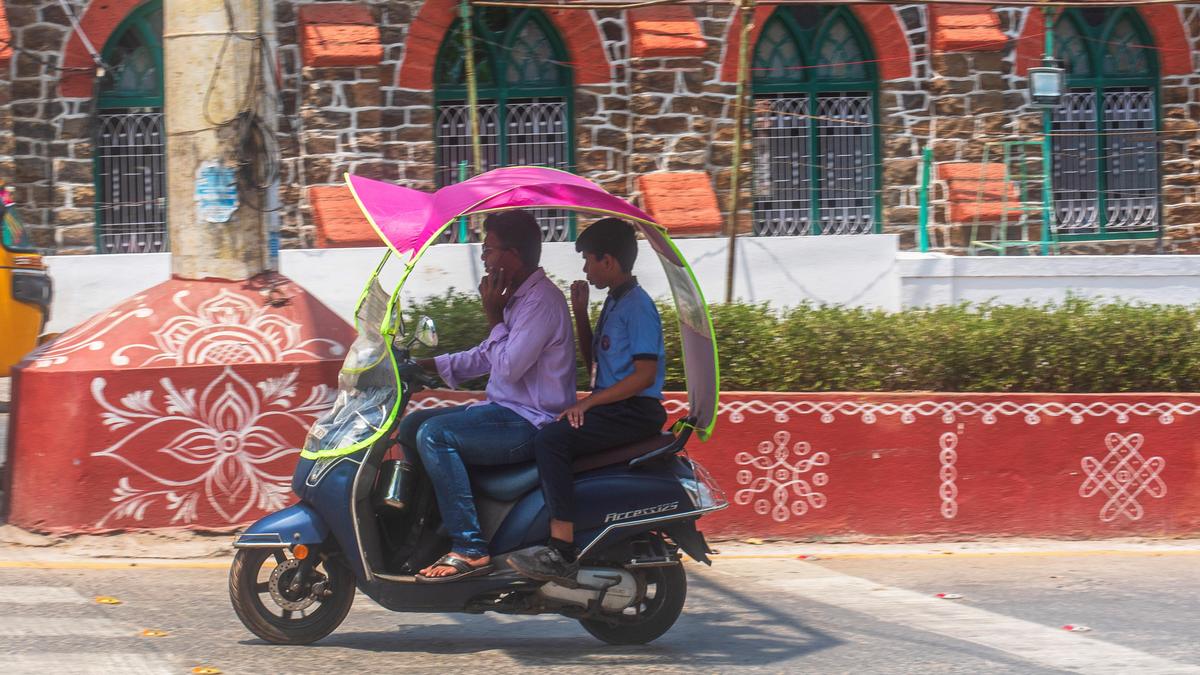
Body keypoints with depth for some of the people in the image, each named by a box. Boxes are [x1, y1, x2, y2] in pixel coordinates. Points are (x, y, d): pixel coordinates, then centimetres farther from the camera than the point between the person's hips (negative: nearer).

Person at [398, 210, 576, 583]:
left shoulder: (542, 301, -18)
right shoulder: (519, 296, 15)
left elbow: (508, 367, -23)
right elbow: (487, 357, 24)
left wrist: (494, 317, -12)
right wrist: (429, 365, 14)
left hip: (530, 423, -11)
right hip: (507, 411, 11)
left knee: (434, 434, -26)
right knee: (412, 425, 12)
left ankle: (470, 548, -27)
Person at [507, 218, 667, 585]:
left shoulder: (637, 306, -12)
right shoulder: (614, 303, 18)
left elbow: (645, 375, -20)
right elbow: (594, 361, 27)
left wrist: (588, 403, -21)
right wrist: (580, 313, 16)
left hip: (636, 411, -11)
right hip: (610, 408, 11)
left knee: (551, 440, -26)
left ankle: (562, 552, -31)